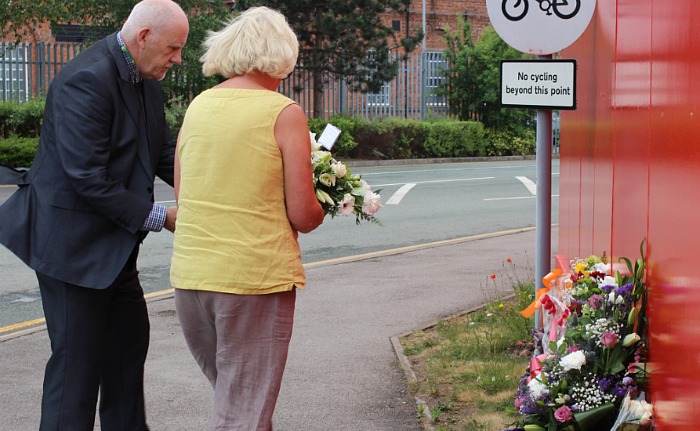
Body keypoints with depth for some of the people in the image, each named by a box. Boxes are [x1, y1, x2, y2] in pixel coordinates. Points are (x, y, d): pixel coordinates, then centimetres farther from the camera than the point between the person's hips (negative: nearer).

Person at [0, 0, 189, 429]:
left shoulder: (146, 81, 5)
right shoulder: (87, 80, -24)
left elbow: (165, 153, 8)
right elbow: (87, 178, -27)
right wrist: (160, 217, -22)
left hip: (114, 241, 10)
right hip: (73, 241, -10)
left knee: (129, 340, 19)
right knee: (78, 358, -4)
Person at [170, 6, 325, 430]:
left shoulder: (198, 106, 7)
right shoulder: (284, 113, -9)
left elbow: (181, 195, 14)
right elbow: (304, 217, -10)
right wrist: (324, 205, 11)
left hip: (190, 273, 6)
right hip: (256, 278, -5)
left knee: (230, 394, 22)